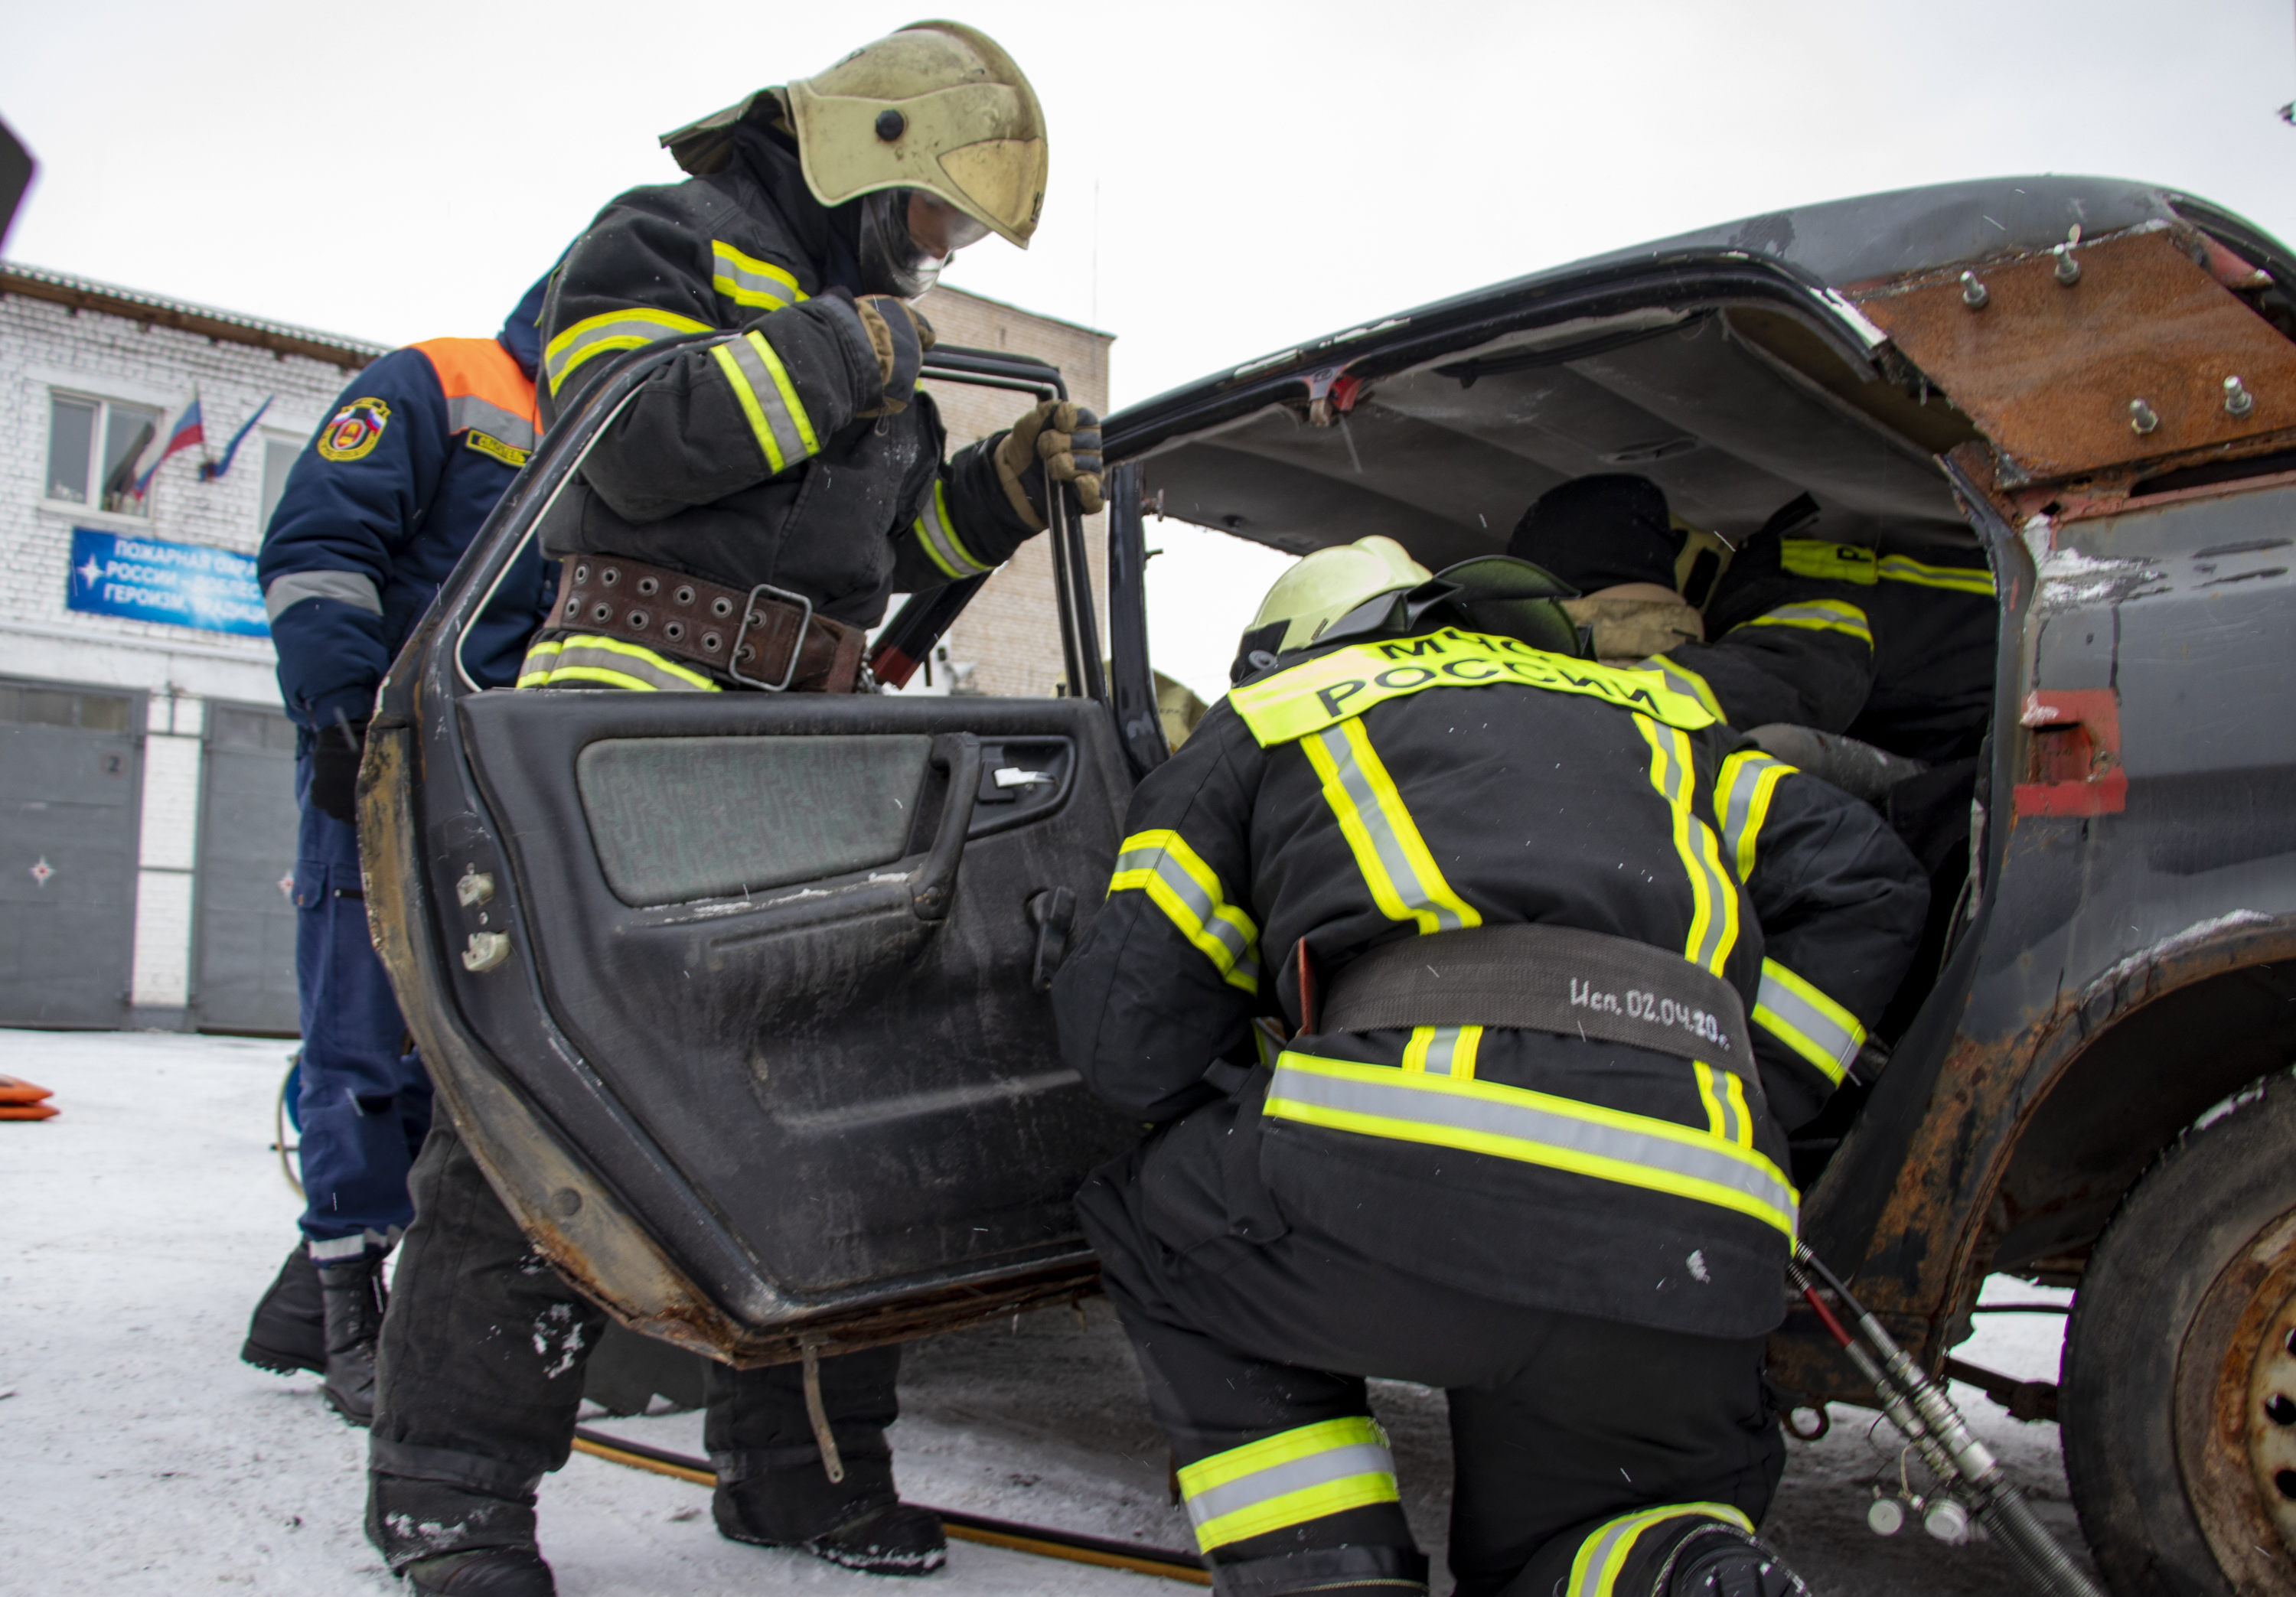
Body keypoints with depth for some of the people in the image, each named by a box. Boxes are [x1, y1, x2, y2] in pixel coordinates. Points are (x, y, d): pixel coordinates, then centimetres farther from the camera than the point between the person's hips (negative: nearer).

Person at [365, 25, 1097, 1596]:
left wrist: (1013, 479, 12)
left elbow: (892, 540, 27)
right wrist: (832, 353, -11)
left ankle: (800, 1462, 16)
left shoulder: (863, 322, 27)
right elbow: (634, 437, -16)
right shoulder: (668, 239, 2)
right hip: (637, 698, -8)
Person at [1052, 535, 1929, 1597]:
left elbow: (1122, 1031, 16)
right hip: (1696, 1252, 5)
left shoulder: (1263, 718, 25)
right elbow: (1861, 881, 23)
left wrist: (1258, 1089, 35)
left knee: (1155, 1226, 27)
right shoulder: (1643, 711, 36)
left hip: (1417, 1164, -4)